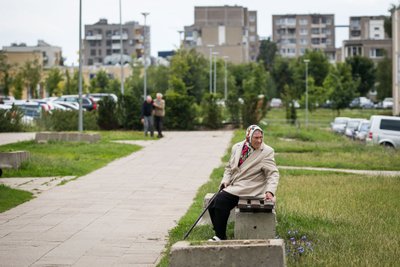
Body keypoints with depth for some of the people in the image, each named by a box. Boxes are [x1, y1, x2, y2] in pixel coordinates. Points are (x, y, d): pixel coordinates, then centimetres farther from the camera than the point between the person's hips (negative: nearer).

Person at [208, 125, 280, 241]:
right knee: (212, 204, -11)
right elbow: (229, 167, 20)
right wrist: (225, 181, 1)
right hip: (233, 186, 6)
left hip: (248, 188, -6)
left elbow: (273, 173, -12)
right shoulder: (236, 147, 8)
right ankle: (218, 234, 5)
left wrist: (270, 191, -27)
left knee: (221, 201, -23)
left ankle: (221, 237, -9)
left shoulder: (267, 152, -9)